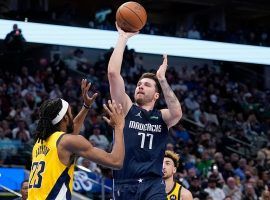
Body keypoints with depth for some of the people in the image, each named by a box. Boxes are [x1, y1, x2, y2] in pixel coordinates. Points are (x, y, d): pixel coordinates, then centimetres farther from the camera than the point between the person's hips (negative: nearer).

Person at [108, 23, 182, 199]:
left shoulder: (162, 117, 12)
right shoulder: (126, 109, 9)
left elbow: (177, 112, -15)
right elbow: (113, 73, -3)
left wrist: (161, 78, -9)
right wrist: (123, 38, -2)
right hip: (125, 185, 1)